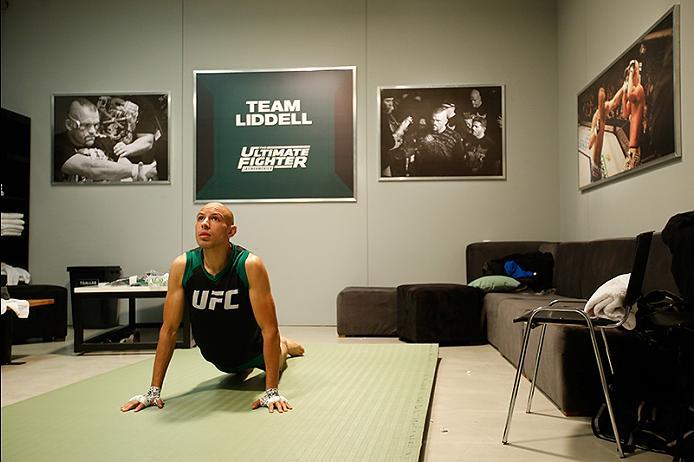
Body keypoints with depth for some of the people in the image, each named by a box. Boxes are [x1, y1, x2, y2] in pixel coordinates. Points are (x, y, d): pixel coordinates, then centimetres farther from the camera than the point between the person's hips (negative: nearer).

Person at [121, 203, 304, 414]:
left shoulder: (250, 266, -34)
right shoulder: (182, 266, -26)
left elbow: (269, 329, -33)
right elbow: (169, 329, -19)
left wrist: (271, 392, -36)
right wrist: (154, 391, -20)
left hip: (252, 348, -2)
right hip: (217, 357, 3)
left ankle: (284, 346, 59)